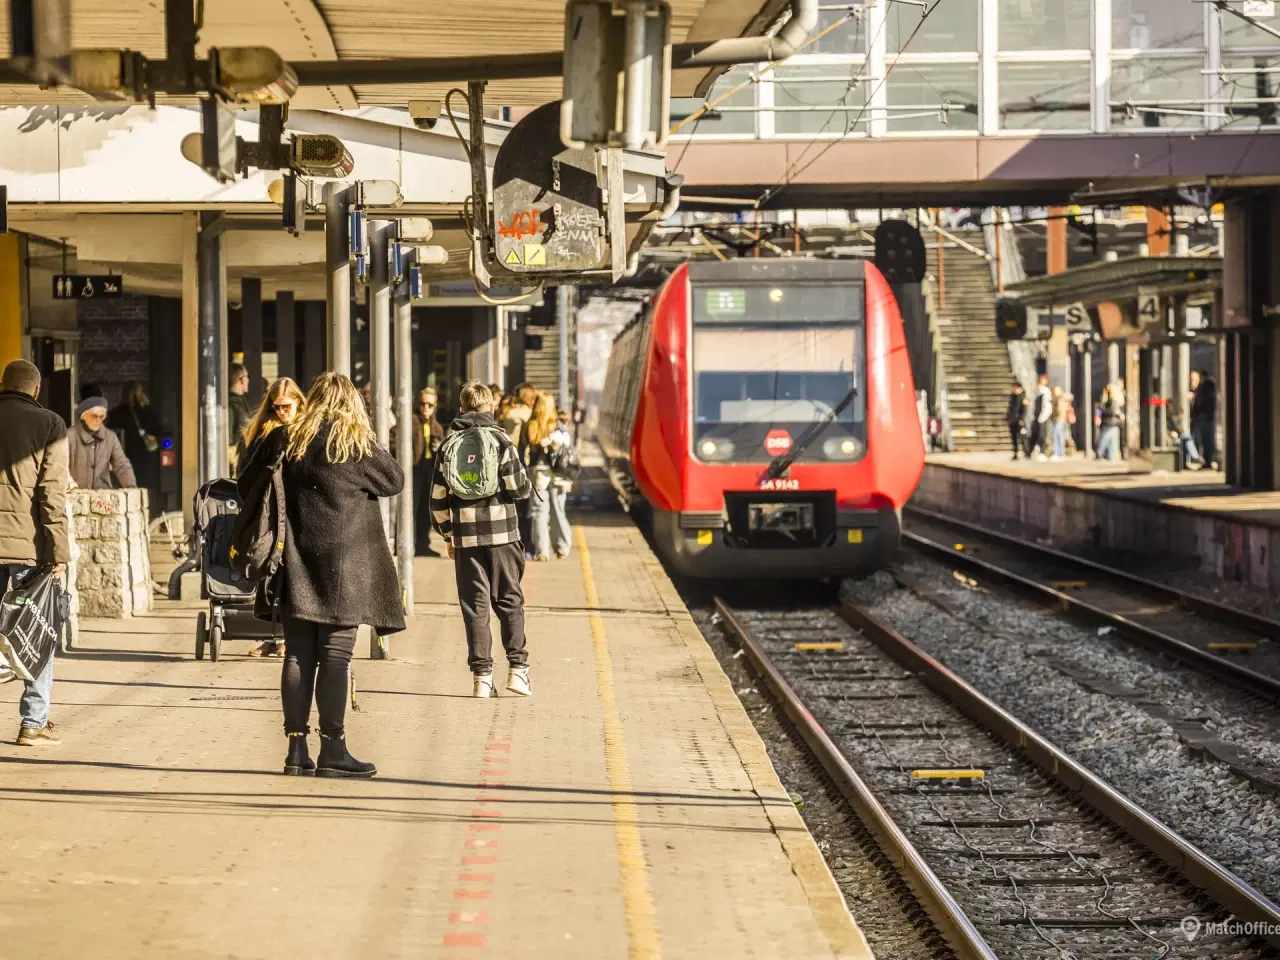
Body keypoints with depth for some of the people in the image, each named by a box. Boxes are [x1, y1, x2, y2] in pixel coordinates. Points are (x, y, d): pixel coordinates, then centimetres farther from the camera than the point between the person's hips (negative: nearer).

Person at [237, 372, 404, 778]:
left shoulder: (286, 440, 5)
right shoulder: (357, 445, -7)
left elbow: (247, 484, 13)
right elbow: (395, 481, 4)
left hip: (296, 565, 4)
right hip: (343, 565, -4)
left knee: (298, 656, 7)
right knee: (336, 657, -2)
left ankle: (297, 748, 8)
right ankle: (332, 750, -2)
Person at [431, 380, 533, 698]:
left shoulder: (450, 443, 6)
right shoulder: (500, 439, -3)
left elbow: (438, 497, 7)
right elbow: (519, 488, -7)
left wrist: (447, 535, 18)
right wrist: (524, 484, 17)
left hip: (465, 535, 2)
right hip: (502, 532, -2)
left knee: (475, 606, 4)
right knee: (510, 601, 8)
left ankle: (481, 675, 1)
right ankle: (517, 668, 2)